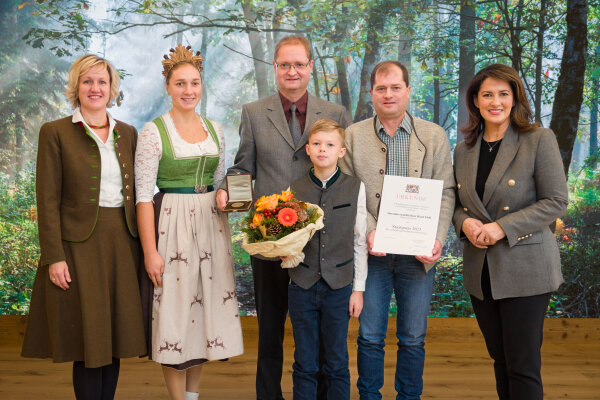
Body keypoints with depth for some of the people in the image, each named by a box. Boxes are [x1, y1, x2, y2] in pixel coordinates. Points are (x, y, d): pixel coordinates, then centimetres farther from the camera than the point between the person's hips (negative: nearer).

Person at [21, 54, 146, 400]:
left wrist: (144, 246, 7)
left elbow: (137, 193, 13)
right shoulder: (56, 133, -1)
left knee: (115, 336, 9)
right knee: (88, 339, -1)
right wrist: (54, 257, -12)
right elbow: (48, 201, -6)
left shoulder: (128, 134, 12)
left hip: (123, 245, 4)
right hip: (80, 245, -4)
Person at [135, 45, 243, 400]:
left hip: (211, 225, 5)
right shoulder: (154, 131, -7)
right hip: (172, 225, -5)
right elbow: (143, 195, -11)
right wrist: (150, 251, -16)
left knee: (208, 304, 10)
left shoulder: (215, 129, 9)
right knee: (175, 311, -2)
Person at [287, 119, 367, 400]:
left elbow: (360, 242, 3)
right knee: (304, 364, 8)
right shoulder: (294, 190, 3)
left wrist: (358, 289, 1)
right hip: (302, 285, 1)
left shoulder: (355, 188, 1)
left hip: (339, 287, -1)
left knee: (337, 363, 7)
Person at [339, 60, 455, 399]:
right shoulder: (354, 136, 4)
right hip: (372, 252, 0)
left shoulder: (434, 136, 5)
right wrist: (369, 231, -14)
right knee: (370, 337, 7)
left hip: (417, 252, 1)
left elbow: (445, 192, 1)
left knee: (413, 339, 10)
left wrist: (437, 239, -12)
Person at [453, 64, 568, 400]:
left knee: (523, 367, -2)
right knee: (500, 360, 15)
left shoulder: (539, 139, -7)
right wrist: (464, 222, -7)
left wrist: (503, 227, -18)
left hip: (524, 268, -5)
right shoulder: (465, 149, 10)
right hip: (481, 270, 5)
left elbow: (556, 201, -11)